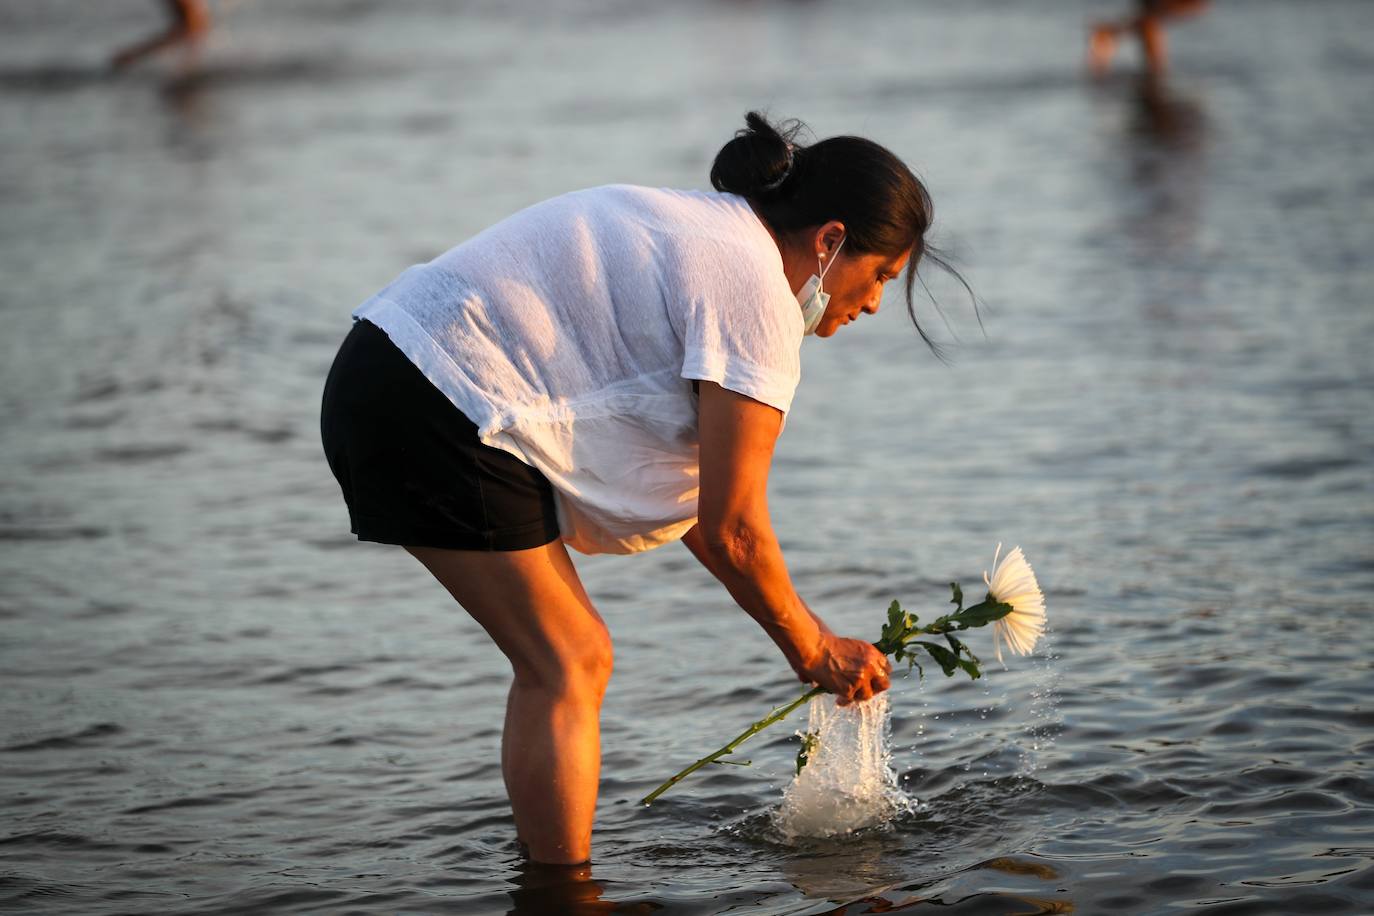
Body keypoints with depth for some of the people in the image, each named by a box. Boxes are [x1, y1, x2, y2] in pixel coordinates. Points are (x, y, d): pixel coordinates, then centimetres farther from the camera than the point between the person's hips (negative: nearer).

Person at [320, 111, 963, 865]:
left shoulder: (704, 230, 19)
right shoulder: (755, 290, -11)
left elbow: (694, 499, 22)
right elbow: (734, 529, -9)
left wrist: (807, 634, 21)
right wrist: (812, 650, 6)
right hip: (445, 409, -10)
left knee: (569, 660, 13)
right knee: (566, 668, -6)